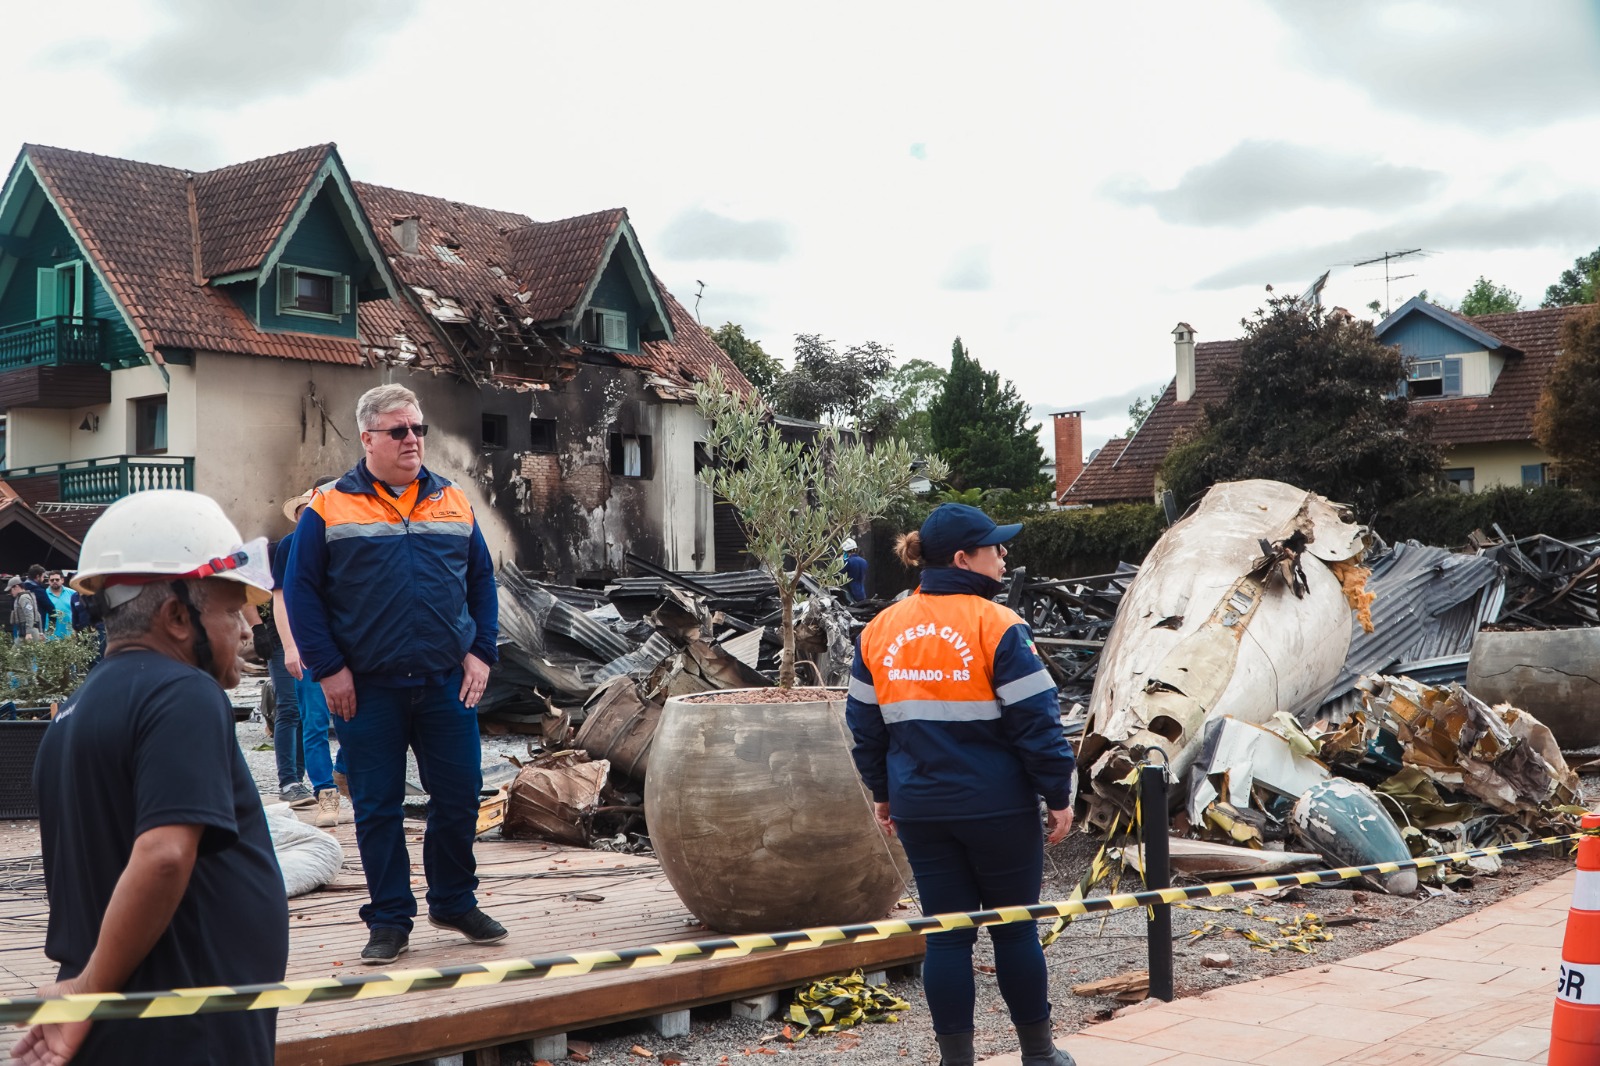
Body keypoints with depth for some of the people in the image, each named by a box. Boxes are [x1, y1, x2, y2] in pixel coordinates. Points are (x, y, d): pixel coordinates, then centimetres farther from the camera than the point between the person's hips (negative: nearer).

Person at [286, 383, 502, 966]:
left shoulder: (453, 503, 10)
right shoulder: (329, 508, 0)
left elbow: (482, 582, 14)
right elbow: (300, 591, -2)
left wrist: (480, 653, 3)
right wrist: (327, 669, -7)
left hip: (448, 683, 3)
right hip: (366, 688, -2)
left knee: (459, 796, 6)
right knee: (377, 807, 4)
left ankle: (455, 902, 25)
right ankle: (389, 921, 15)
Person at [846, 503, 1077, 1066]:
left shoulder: (880, 630, 4)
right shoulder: (998, 626, -13)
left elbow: (865, 724, 10)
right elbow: (1036, 721, -13)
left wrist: (882, 791, 20)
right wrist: (1058, 796, -4)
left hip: (919, 809, 4)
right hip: (997, 808, -4)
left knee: (946, 933, 10)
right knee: (1015, 928, 11)